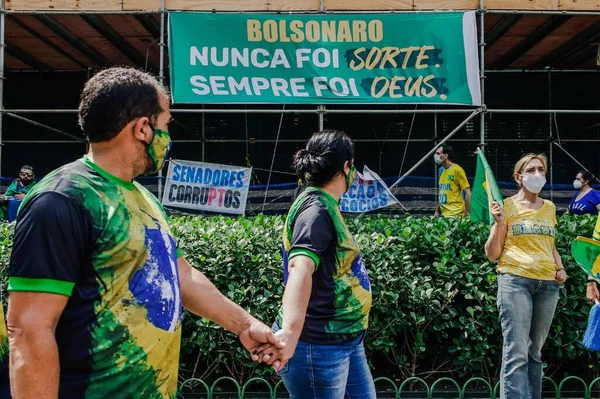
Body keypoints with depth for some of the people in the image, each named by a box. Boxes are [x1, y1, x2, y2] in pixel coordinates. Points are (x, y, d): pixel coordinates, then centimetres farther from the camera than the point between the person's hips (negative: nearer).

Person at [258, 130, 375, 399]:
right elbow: (300, 267, -36)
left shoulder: (325, 207, 11)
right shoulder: (316, 209, -19)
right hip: (319, 345, -10)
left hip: (344, 339, 10)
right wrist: (290, 331, -49)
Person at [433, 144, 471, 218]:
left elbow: (468, 193, -10)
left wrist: (466, 214, -14)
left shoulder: (457, 170, -9)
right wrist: (437, 211, 14)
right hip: (444, 214, 6)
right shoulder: (441, 170, 11)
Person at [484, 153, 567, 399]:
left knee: (535, 352, 10)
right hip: (515, 280, -5)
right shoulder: (507, 206, 1)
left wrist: (560, 268, 9)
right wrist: (499, 223, -14)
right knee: (516, 353, -12)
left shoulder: (550, 208, 15)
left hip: (548, 284, 5)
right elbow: (492, 254, 0)